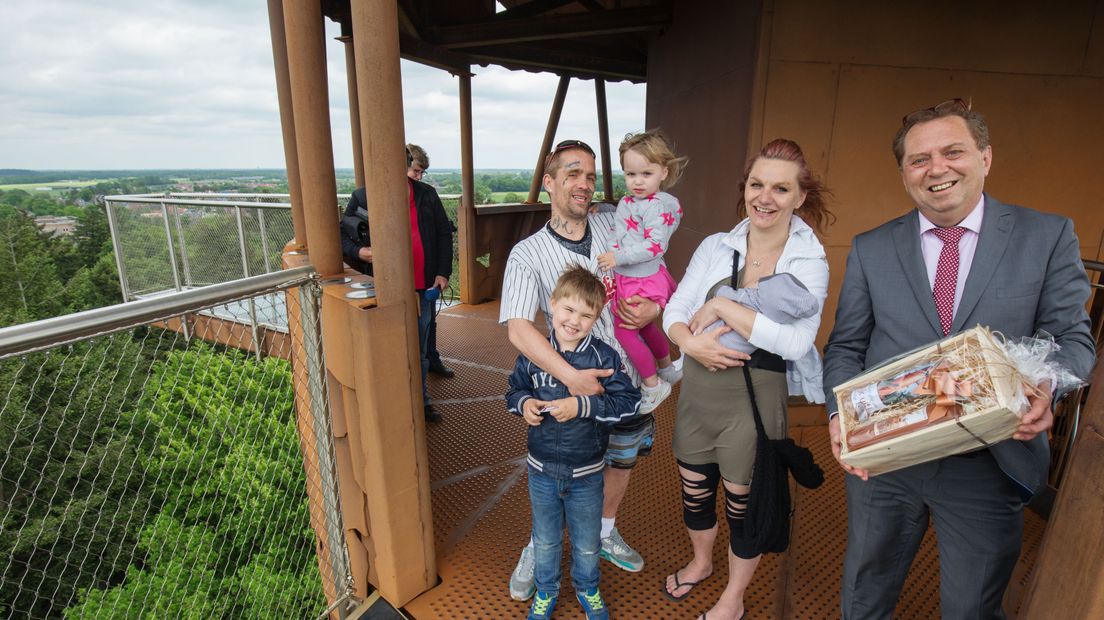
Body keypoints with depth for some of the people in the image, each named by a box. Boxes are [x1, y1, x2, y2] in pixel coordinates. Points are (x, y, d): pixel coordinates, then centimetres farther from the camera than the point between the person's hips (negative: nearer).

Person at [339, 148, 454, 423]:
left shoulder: (426, 195, 4)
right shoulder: (362, 197, -1)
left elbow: (444, 233, 9)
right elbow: (343, 234, 6)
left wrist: (443, 272, 1)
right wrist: (358, 251, -16)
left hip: (421, 288, 3)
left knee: (418, 353, 16)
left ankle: (421, 402, 33)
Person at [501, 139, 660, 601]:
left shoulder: (612, 226, -1)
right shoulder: (527, 255, -11)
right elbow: (518, 329, -23)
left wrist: (655, 308, -13)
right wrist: (571, 377, -34)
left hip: (629, 377, 4)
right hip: (571, 386, -4)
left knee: (622, 462, 22)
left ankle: (606, 533, 50)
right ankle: (538, 547, 40)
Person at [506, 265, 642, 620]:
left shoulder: (604, 357, -16)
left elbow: (629, 402, -19)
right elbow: (514, 391, 5)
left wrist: (582, 406, -28)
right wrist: (524, 404, -17)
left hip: (586, 473, -1)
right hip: (541, 470, 2)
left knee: (587, 544, 22)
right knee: (545, 540, 23)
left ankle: (588, 590, 51)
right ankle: (545, 591, 50)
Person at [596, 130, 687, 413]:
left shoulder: (656, 205, -21)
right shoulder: (627, 202, 6)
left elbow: (655, 246, -27)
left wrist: (618, 256, -27)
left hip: (643, 281, -9)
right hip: (625, 280, 9)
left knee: (624, 329, -6)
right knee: (643, 324, 24)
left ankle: (653, 385, 10)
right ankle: (667, 368, 46)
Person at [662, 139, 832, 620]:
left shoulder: (810, 262, -8)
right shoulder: (716, 246, 0)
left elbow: (796, 341, -21)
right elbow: (673, 312, 1)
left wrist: (723, 307, -21)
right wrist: (693, 342, -19)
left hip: (756, 398, -3)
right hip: (699, 387, 4)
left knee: (744, 502, 15)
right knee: (694, 489, 21)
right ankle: (701, 561, 53)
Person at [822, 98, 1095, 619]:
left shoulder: (1048, 237, -1)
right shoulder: (870, 249, 0)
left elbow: (1073, 337, 0)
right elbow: (845, 347, 2)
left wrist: (1047, 387, -23)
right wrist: (840, 412, -15)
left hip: (991, 465, 0)